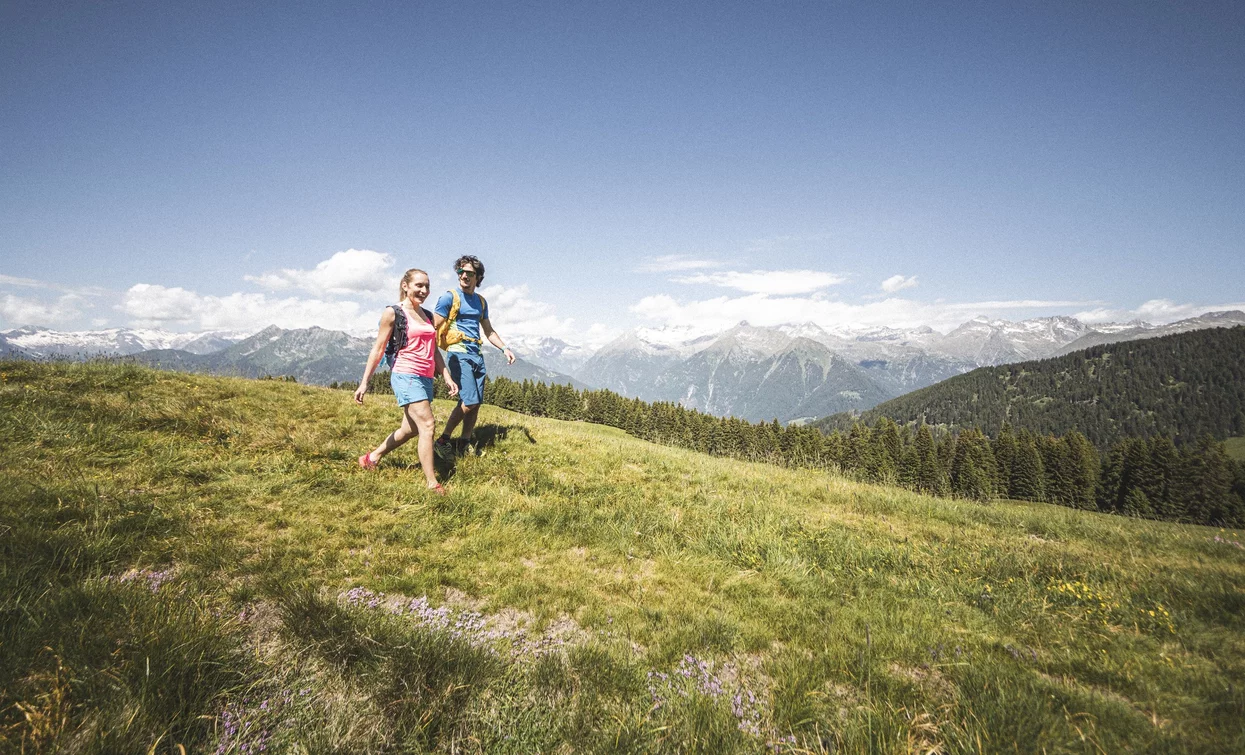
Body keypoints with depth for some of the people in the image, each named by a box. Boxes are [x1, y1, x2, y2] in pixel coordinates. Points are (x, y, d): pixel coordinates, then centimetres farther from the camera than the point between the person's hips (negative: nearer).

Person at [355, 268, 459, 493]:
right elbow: (378, 348, -3)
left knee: (410, 429, 14)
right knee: (427, 425, -16)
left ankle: (373, 458, 35)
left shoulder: (427, 315, 15)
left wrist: (447, 377, 12)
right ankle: (433, 483, -12)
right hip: (405, 376, -8)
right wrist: (364, 382, -6)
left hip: (426, 379, 8)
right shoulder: (393, 313, -3)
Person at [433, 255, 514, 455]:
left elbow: (488, 331, 26)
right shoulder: (449, 297, -3)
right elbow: (434, 328, -7)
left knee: (476, 404, 5)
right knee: (469, 401, -15)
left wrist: (505, 348, 13)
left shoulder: (481, 301, 17)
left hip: (477, 355, 7)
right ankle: (443, 440, -1)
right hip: (458, 354, -7)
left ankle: (465, 444, 16)